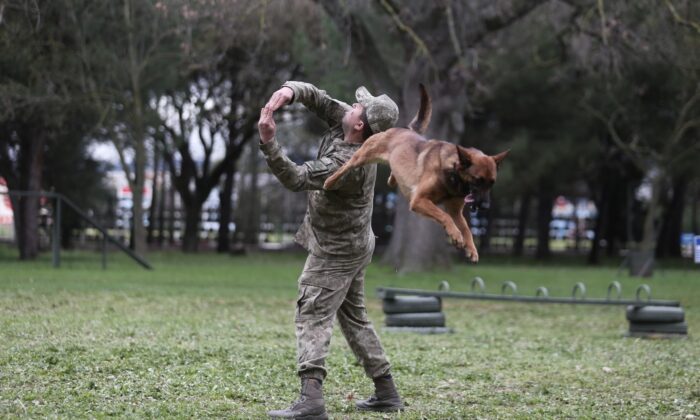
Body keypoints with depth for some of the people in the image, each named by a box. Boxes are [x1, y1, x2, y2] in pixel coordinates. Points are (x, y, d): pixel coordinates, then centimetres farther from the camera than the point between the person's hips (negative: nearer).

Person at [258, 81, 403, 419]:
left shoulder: (347, 163, -31)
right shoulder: (344, 124, -6)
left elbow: (295, 178, -34)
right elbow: (315, 97, 0)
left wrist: (268, 141, -42)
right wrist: (288, 91, -21)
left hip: (335, 251, -10)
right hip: (354, 244, 10)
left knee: (312, 317, -13)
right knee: (353, 316, 17)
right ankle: (385, 392, 21)